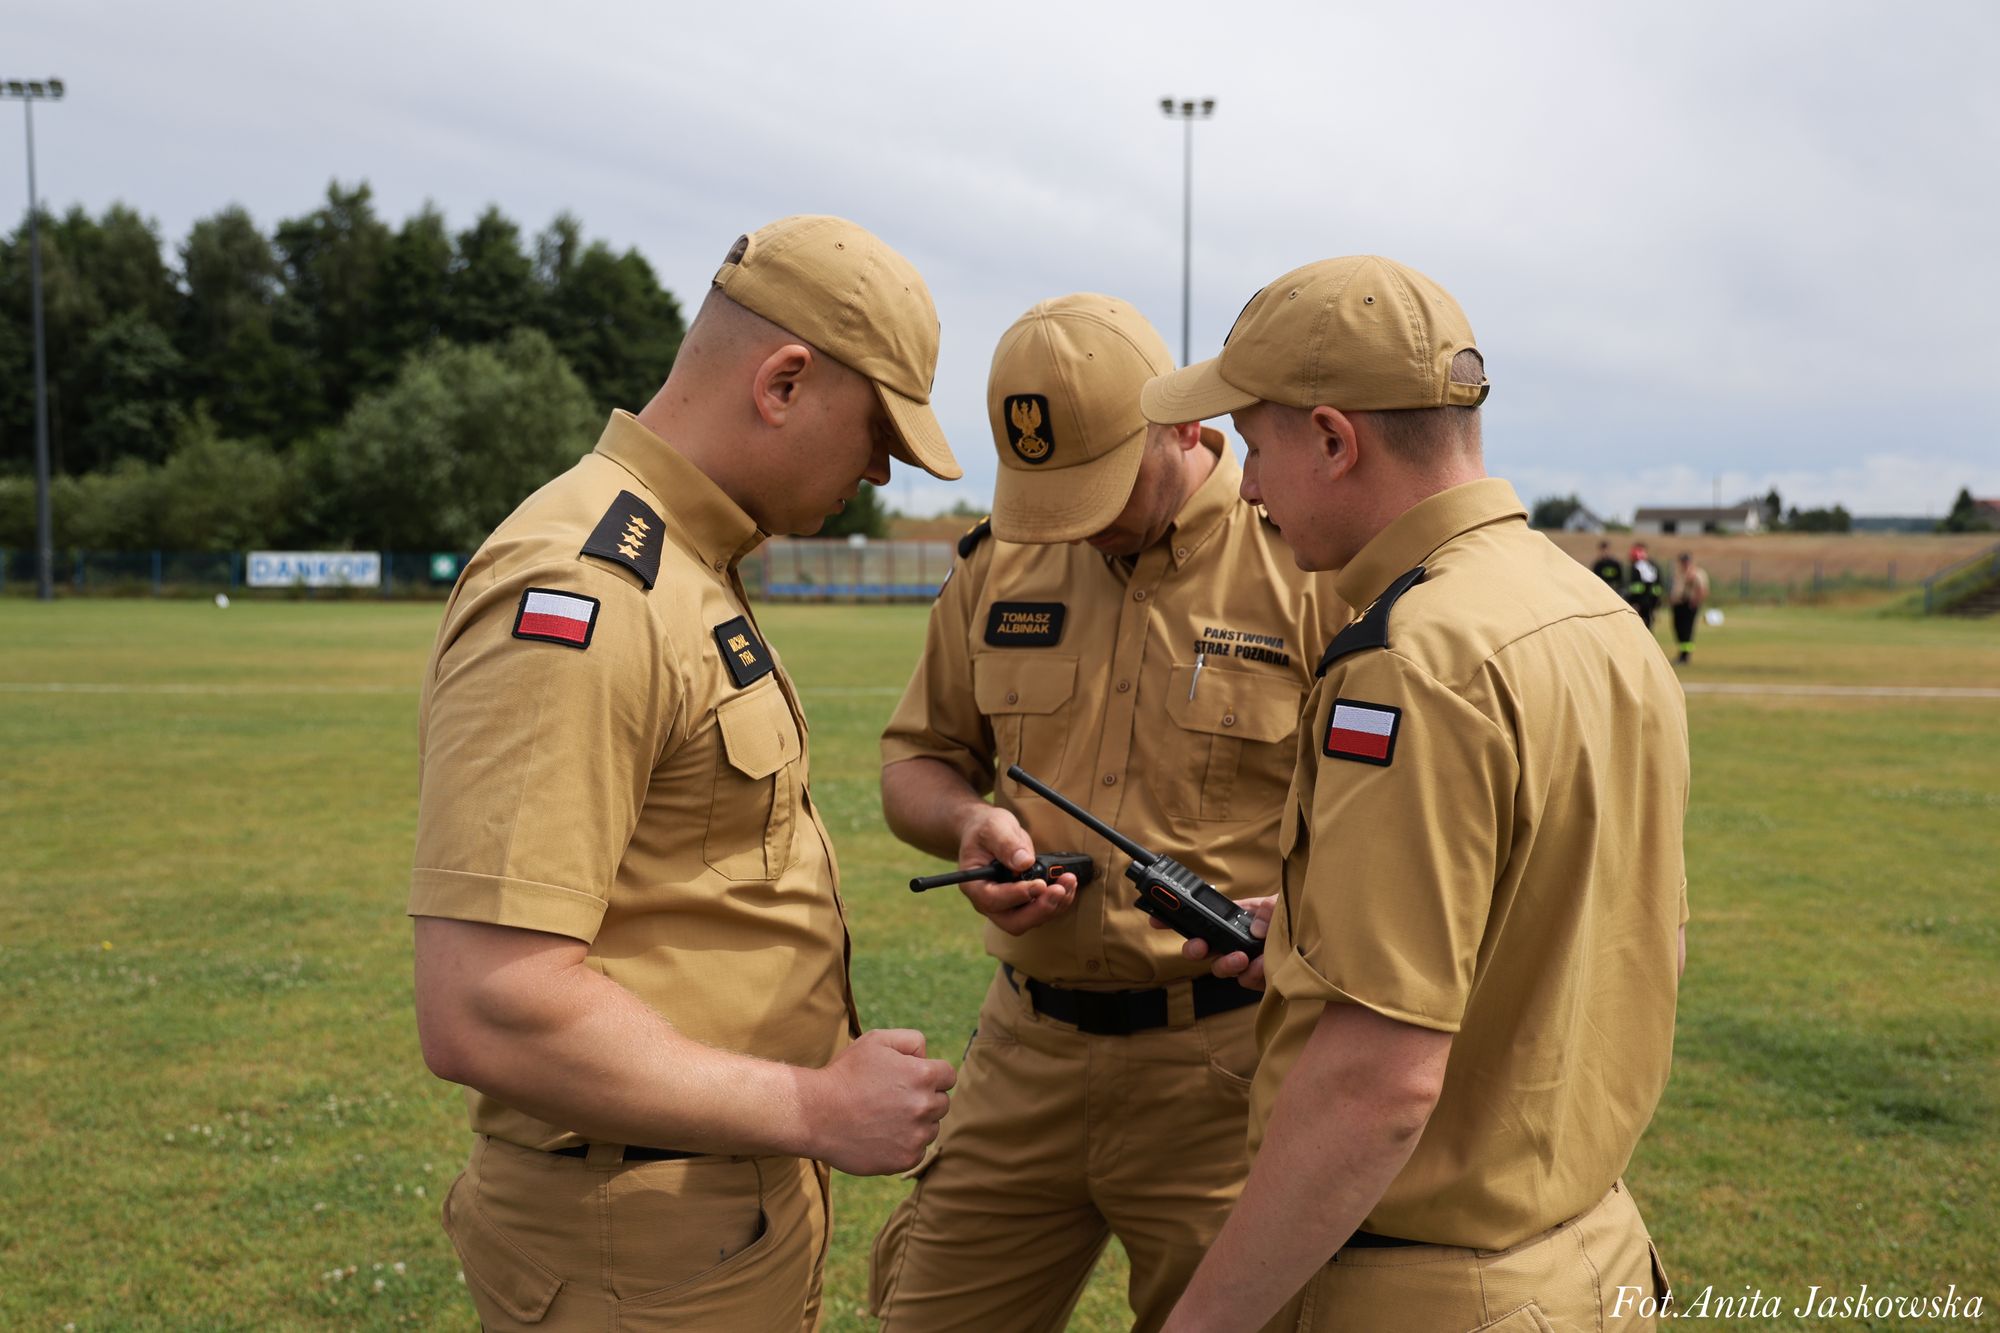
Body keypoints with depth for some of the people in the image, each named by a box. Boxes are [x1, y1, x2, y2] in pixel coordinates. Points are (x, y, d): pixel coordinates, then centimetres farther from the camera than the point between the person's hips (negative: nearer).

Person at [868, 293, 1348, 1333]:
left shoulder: (1310, 564, -9)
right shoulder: (999, 563, 6)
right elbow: (917, 756, 16)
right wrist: (967, 820, -6)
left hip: (1222, 1063, -4)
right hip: (1025, 1049, 5)